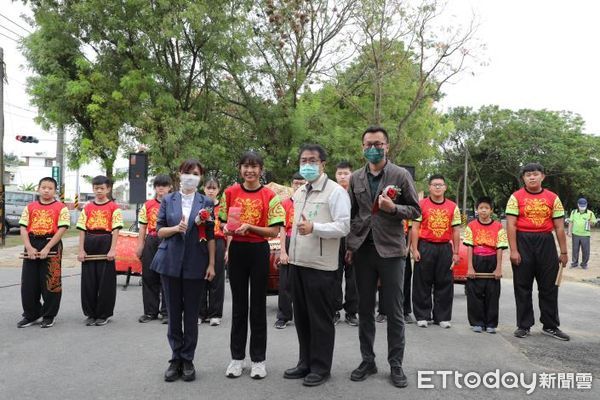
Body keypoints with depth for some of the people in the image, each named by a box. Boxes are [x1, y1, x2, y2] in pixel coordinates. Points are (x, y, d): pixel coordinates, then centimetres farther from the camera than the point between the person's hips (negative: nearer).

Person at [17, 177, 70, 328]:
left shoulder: (61, 208, 0)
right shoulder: (30, 207, 10)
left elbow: (62, 229, -8)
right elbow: (23, 228, 4)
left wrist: (47, 248, -15)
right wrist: (29, 248, -10)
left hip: (51, 246, -4)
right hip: (31, 247, 4)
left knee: (51, 283, 0)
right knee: (29, 283, 7)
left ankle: (49, 316, 13)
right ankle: (30, 315, 20)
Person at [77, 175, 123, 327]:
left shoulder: (114, 207, 0)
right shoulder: (87, 208, 10)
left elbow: (116, 230, -6)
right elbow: (82, 230, 7)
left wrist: (113, 250, -14)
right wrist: (81, 250, -1)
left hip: (105, 245, -3)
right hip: (89, 246, 3)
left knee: (105, 280, 1)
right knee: (89, 281, 6)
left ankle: (104, 314, 12)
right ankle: (91, 314, 18)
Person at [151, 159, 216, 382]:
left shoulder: (206, 203, 4)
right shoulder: (168, 201, 6)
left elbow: (210, 236, 3)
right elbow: (159, 230, 5)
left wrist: (211, 264, -2)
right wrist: (176, 228, -15)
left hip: (195, 264, -1)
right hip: (170, 262, 1)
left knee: (191, 313, 5)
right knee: (173, 312, 7)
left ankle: (187, 360, 16)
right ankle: (176, 358, 18)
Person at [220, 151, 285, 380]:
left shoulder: (269, 196, -5)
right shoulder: (230, 193, 3)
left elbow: (274, 231, -8)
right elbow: (224, 223, 11)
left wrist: (250, 227, -21)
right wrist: (228, 229, -11)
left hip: (259, 251, -2)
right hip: (237, 250, 2)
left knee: (258, 305, 6)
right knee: (238, 304, 10)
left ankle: (258, 359, 17)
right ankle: (237, 357, 22)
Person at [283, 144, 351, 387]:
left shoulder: (335, 192, -10)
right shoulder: (299, 193, 16)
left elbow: (343, 227, -17)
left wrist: (314, 228, -28)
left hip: (321, 265, -8)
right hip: (298, 262, 8)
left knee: (320, 318, 2)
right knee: (302, 316, 15)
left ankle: (321, 368, 15)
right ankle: (306, 362, 28)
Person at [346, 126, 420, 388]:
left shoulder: (401, 175, 0)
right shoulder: (356, 178, 9)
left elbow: (416, 210, 1)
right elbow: (351, 214, 13)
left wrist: (393, 208, -17)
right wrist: (350, 246, 6)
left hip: (390, 249, -3)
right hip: (362, 250, 3)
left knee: (394, 311, 3)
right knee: (365, 309, 10)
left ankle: (396, 364, 14)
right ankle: (367, 360, 22)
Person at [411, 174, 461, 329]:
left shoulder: (453, 207, 8)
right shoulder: (421, 205, 2)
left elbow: (456, 231, 9)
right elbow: (415, 228, -1)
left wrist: (456, 253, 5)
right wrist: (415, 249, -7)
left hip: (445, 248, 2)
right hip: (425, 247, -2)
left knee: (445, 284, 5)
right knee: (422, 283, 2)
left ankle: (442, 317, 16)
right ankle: (422, 316, 12)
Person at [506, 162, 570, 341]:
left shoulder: (553, 198, 6)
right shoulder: (516, 197, -1)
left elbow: (559, 227, 6)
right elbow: (511, 225, -6)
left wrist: (563, 252, 4)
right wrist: (513, 250, -12)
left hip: (546, 243, 2)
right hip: (523, 242, -2)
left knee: (549, 286, 7)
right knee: (523, 287, 5)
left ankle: (550, 326, 19)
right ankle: (523, 326, 16)